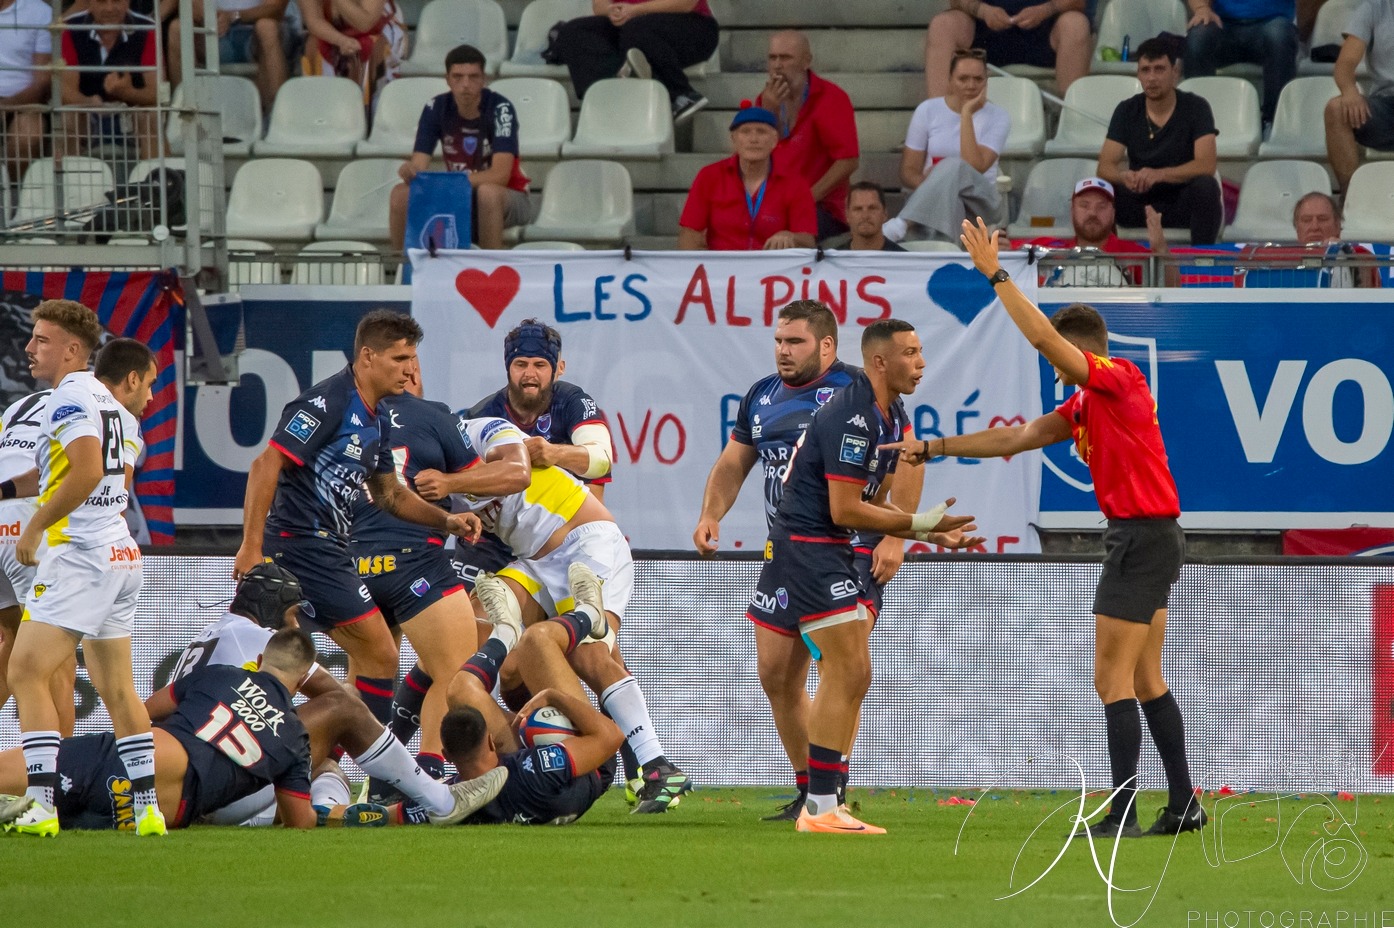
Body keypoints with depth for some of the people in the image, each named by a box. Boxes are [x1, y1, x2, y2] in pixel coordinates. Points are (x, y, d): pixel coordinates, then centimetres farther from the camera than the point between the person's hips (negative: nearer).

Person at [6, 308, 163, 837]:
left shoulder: (69, 397, -11)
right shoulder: (115, 409, 17)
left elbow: (87, 472, -22)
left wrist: (34, 527, -13)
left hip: (76, 555, -10)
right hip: (120, 552, 10)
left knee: (26, 674, -12)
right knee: (117, 688, 15)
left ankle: (41, 804, -23)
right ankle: (147, 808, 14)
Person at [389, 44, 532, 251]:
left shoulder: (500, 109, -18)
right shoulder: (436, 108, -6)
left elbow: (500, 174, -27)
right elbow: (418, 166, -11)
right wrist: (409, 171, -37)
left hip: (508, 198, -4)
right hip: (458, 198, 4)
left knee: (488, 193, -37)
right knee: (401, 194, -18)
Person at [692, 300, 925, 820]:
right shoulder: (762, 397, 13)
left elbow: (907, 459, -10)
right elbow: (733, 464, 22)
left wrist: (895, 537, -17)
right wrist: (710, 516, 4)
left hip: (853, 551, -7)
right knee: (776, 675, 5)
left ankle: (832, 788, -17)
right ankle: (807, 791, 15)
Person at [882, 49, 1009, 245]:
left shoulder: (997, 117, -2)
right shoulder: (928, 110, 4)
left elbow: (974, 167, -18)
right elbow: (908, 171, 4)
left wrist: (967, 114, -17)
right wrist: (930, 185, -20)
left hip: (980, 200, -2)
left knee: (954, 166, -37)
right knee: (946, 198, -38)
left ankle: (902, 225, -52)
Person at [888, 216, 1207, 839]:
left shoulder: (1118, 378, -12)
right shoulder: (1084, 402, 16)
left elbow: (1045, 336, -23)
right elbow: (1016, 439, 17)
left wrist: (997, 275, -20)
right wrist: (932, 448, 16)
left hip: (1143, 536, -10)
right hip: (1143, 537, 10)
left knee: (1113, 679, -10)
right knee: (1145, 681, 13)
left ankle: (1122, 813, -11)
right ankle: (1183, 806, 15)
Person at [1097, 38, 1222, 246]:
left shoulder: (1196, 107, -6)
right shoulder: (1127, 111, 1)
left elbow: (1206, 165, -18)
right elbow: (1105, 167, -8)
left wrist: (1159, 175, -35)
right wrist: (1124, 177, -33)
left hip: (1183, 205, -2)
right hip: (1139, 203, 2)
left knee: (1206, 187, -34)